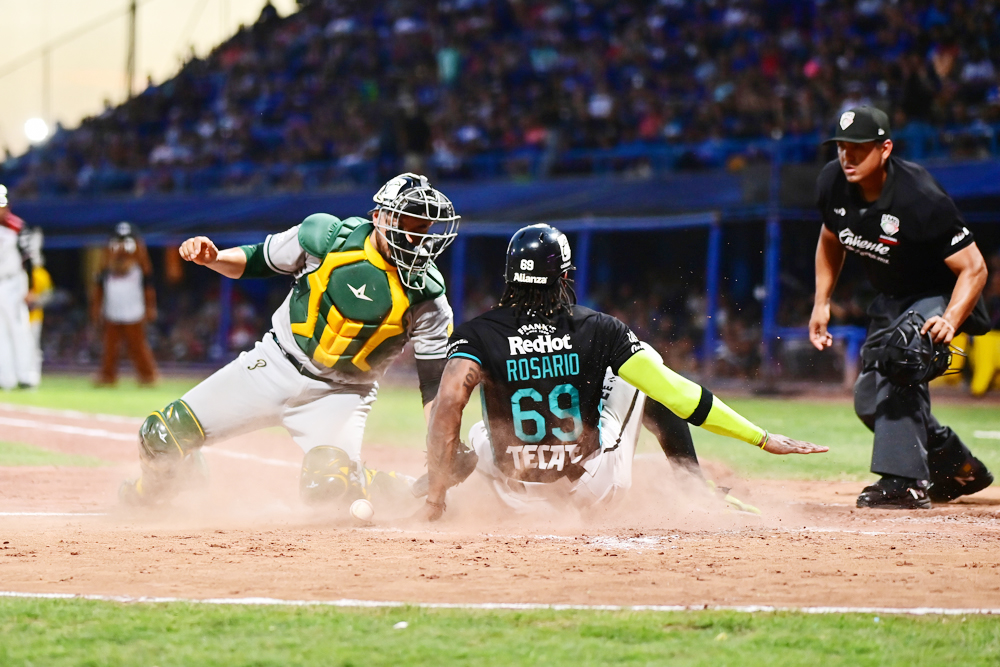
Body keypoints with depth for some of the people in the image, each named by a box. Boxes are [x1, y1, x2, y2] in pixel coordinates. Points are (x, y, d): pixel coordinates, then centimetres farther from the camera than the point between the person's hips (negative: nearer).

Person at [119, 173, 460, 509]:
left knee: (328, 486, -31)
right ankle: (154, 489, 33)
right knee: (163, 437, -3)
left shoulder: (426, 295, -15)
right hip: (279, 365, 2)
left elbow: (435, 380, -9)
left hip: (340, 394, -2)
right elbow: (256, 261, 3)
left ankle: (400, 491, 2)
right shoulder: (327, 236, -13)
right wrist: (213, 258, -17)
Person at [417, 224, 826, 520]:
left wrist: (435, 497, -26)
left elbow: (449, 403, -28)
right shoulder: (598, 330, -12)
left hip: (519, 497, 1)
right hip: (596, 491, -1)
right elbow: (677, 392, -16)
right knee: (650, 370, 20)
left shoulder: (478, 335, -12)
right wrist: (763, 439, -14)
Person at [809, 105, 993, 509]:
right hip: (890, 300, 8)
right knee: (870, 402, 9)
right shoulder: (833, 183, -13)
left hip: (940, 297, -8)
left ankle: (904, 482, -33)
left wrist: (950, 322, -45)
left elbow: (974, 268, -30)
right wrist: (821, 302, 5)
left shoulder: (920, 199, -33)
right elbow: (830, 240, 11)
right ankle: (960, 469, 28)